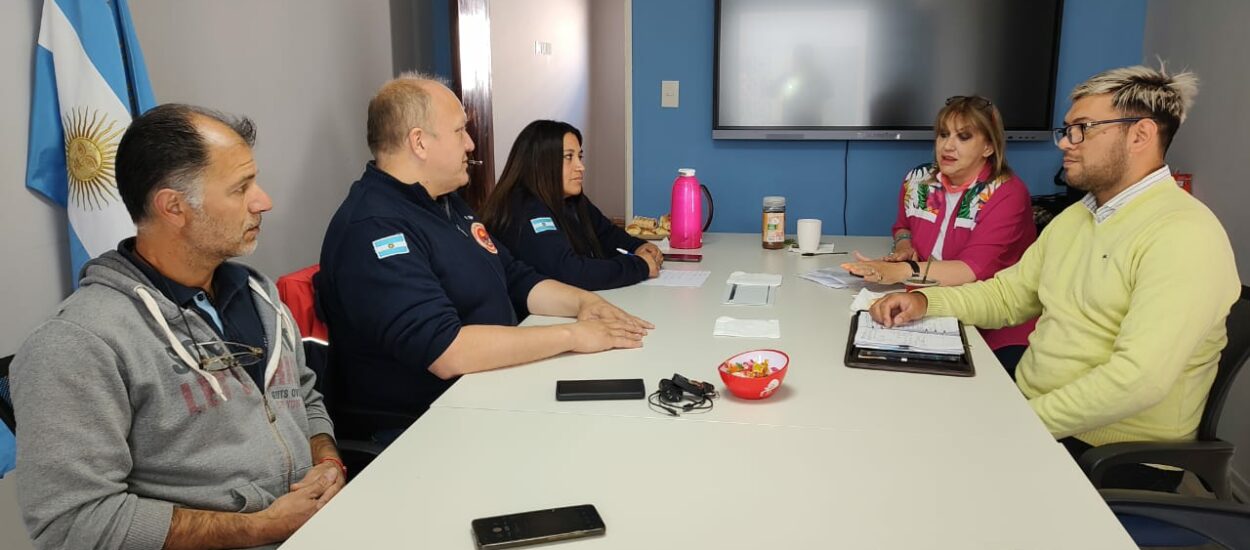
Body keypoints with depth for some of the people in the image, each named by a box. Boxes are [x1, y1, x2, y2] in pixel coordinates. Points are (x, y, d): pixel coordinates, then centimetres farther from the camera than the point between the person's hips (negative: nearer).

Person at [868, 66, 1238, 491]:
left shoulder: (1184, 236, -18)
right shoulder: (1075, 217, 13)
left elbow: (1140, 377, -27)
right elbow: (1008, 293, 16)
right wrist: (926, 302, -3)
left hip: (1115, 456, -7)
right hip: (1028, 411, 8)